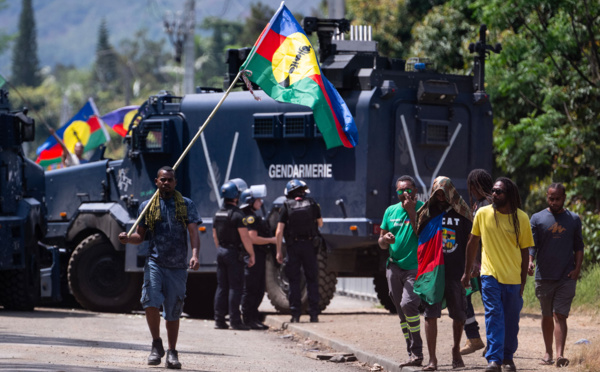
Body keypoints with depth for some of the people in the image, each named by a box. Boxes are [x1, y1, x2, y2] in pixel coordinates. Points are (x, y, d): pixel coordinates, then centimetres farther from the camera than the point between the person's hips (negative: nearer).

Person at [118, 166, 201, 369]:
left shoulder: (187, 205, 7)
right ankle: (156, 345, 0)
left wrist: (195, 254, -19)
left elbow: (193, 232, -3)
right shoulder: (148, 206, 10)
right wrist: (128, 238, -8)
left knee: (173, 311, 5)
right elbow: (140, 235, 15)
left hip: (177, 266, 0)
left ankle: (172, 353, 19)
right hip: (155, 262, 0)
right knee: (151, 302, -19)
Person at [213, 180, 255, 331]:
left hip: (221, 252, 7)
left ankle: (219, 320, 9)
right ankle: (235, 320, -8)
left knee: (221, 286, 10)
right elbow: (244, 237, -17)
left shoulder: (218, 214, 9)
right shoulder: (237, 214, -15)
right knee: (235, 287, -5)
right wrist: (251, 254, -10)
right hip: (234, 253, -7)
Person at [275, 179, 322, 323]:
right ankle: (314, 313, 4)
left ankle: (295, 314, 0)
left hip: (293, 246, -1)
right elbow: (320, 224, 16)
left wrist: (279, 252, -1)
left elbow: (279, 231, -6)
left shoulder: (286, 207, -2)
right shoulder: (312, 204, 2)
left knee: (294, 280, 4)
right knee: (312, 280, 8)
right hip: (309, 246, 1)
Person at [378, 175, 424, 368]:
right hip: (394, 267, 6)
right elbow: (381, 244, 17)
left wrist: (411, 211, -17)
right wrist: (385, 239, -7)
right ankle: (413, 354, 15)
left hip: (416, 267, -6)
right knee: (403, 314, 7)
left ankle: (417, 353, -16)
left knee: (408, 304, -23)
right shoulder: (391, 211, 12)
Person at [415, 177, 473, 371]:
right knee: (430, 314, -6)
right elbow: (418, 238, 12)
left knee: (459, 314, 8)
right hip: (432, 272, 0)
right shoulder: (428, 213, 7)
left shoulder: (461, 213, 6)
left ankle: (456, 350, 30)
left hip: (456, 272, 0)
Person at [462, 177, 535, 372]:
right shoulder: (483, 213, 1)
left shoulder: (522, 218, 0)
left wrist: (523, 282, 4)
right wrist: (467, 272, 12)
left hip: (513, 278, 1)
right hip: (490, 275, -1)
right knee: (494, 316, -13)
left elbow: (524, 252, 5)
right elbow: (473, 243, 11)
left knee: (511, 321, 7)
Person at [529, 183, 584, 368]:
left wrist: (577, 268, -2)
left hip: (566, 277, -1)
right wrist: (530, 261, -19)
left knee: (560, 316, -10)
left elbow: (579, 247, 11)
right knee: (547, 316, 11)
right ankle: (548, 352, 23)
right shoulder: (537, 219, 4)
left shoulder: (574, 219, 7)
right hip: (544, 276, 1)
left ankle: (560, 354, -19)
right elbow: (531, 245, 0)